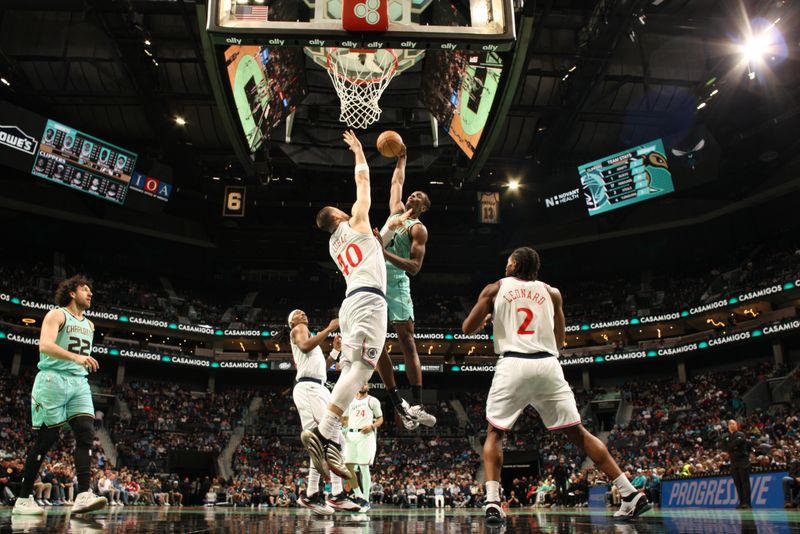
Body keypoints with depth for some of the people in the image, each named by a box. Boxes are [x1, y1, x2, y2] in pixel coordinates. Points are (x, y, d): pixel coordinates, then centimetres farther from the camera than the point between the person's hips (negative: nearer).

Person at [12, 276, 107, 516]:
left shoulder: (89, 325, 20)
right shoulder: (57, 315, -2)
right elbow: (45, 345, -19)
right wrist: (76, 357, -32)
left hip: (79, 383, 6)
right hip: (54, 379, -6)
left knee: (86, 433, -13)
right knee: (46, 438, -3)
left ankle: (83, 495, -21)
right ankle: (23, 499, 11)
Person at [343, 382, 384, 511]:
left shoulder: (373, 401, 8)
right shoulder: (350, 401, 20)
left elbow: (380, 419, 7)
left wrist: (372, 426, -13)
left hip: (365, 435, -5)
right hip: (350, 435, 5)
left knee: (364, 467, -9)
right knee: (348, 467, 0)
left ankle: (366, 501, -3)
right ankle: (358, 496, 14)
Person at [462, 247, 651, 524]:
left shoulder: (495, 289, 12)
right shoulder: (551, 292, 18)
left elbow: (467, 328, 12)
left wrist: (487, 318, 32)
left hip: (512, 365, -2)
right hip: (548, 365, 2)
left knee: (494, 434, 13)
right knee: (577, 433, 12)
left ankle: (492, 502, -4)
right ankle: (631, 494, 9)